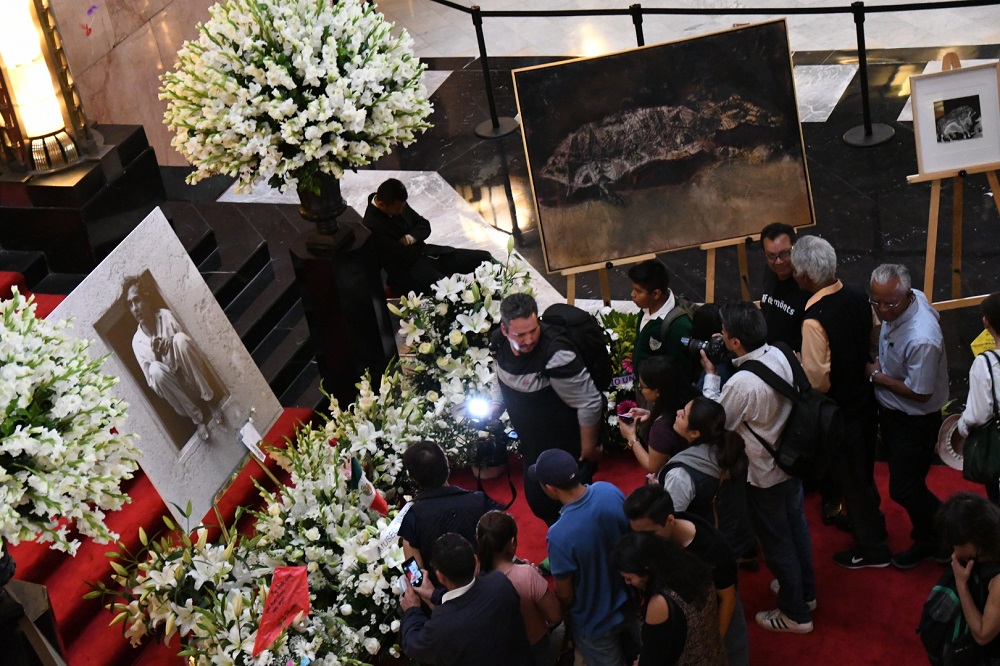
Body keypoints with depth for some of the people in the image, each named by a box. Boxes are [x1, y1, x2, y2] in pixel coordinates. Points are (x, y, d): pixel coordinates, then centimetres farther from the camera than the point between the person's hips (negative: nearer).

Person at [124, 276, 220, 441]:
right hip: (179, 390, 0)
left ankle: (209, 398, -15)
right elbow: (153, 384, -2)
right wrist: (157, 356, -21)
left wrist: (172, 343, -22)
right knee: (156, 369, -30)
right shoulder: (137, 342, -1)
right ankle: (196, 417, -18)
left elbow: (185, 344, 1)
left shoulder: (166, 316, -2)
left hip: (198, 380, 0)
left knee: (180, 339, -25)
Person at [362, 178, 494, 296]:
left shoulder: (398, 204, 3)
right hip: (407, 272, -9)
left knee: (484, 258, 0)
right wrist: (417, 243, -3)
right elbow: (403, 257, -22)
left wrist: (411, 237, -10)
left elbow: (424, 225, 11)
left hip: (425, 253, 9)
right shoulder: (372, 226, -23)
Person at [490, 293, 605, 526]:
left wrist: (589, 447, -15)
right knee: (536, 499, 22)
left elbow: (589, 403, -25)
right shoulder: (499, 343, -10)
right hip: (533, 444, 8)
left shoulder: (555, 354, -34)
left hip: (568, 446, -8)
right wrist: (494, 409, -3)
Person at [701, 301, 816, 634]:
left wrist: (710, 375, -9)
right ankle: (806, 591, 48)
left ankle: (795, 614, 30)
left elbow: (718, 421, -16)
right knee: (795, 524, 27)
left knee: (776, 541, 12)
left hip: (765, 475, -8)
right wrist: (725, 357, 0)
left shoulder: (740, 383, -35)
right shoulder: (778, 355, -13)